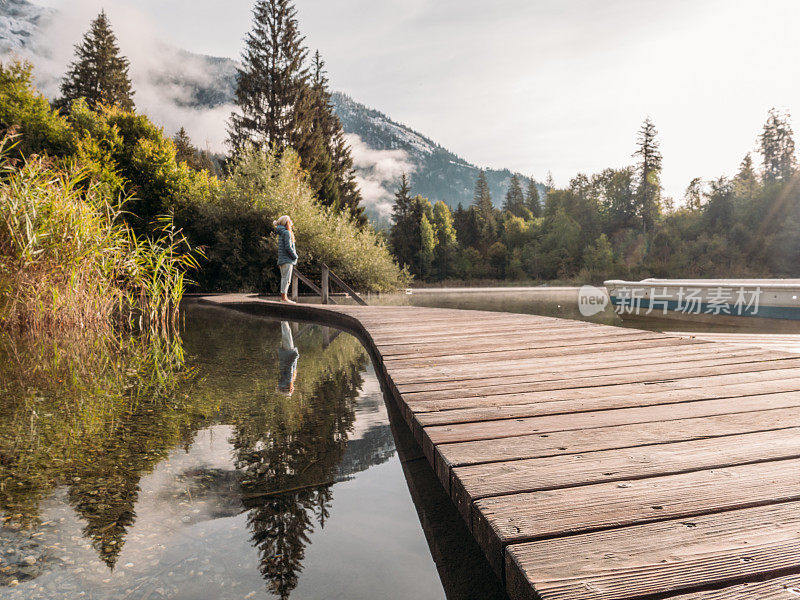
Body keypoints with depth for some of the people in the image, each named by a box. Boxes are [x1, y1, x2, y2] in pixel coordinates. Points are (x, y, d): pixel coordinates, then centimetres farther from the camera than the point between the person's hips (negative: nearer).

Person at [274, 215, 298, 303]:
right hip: (287, 259, -9)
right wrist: (295, 256, -7)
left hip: (282, 259, 9)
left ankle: (284, 297, 11)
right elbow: (288, 247, -17)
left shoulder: (281, 233, 17)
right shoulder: (287, 232, -11)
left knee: (284, 278, 9)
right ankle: (284, 297, -12)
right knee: (286, 278, -10)